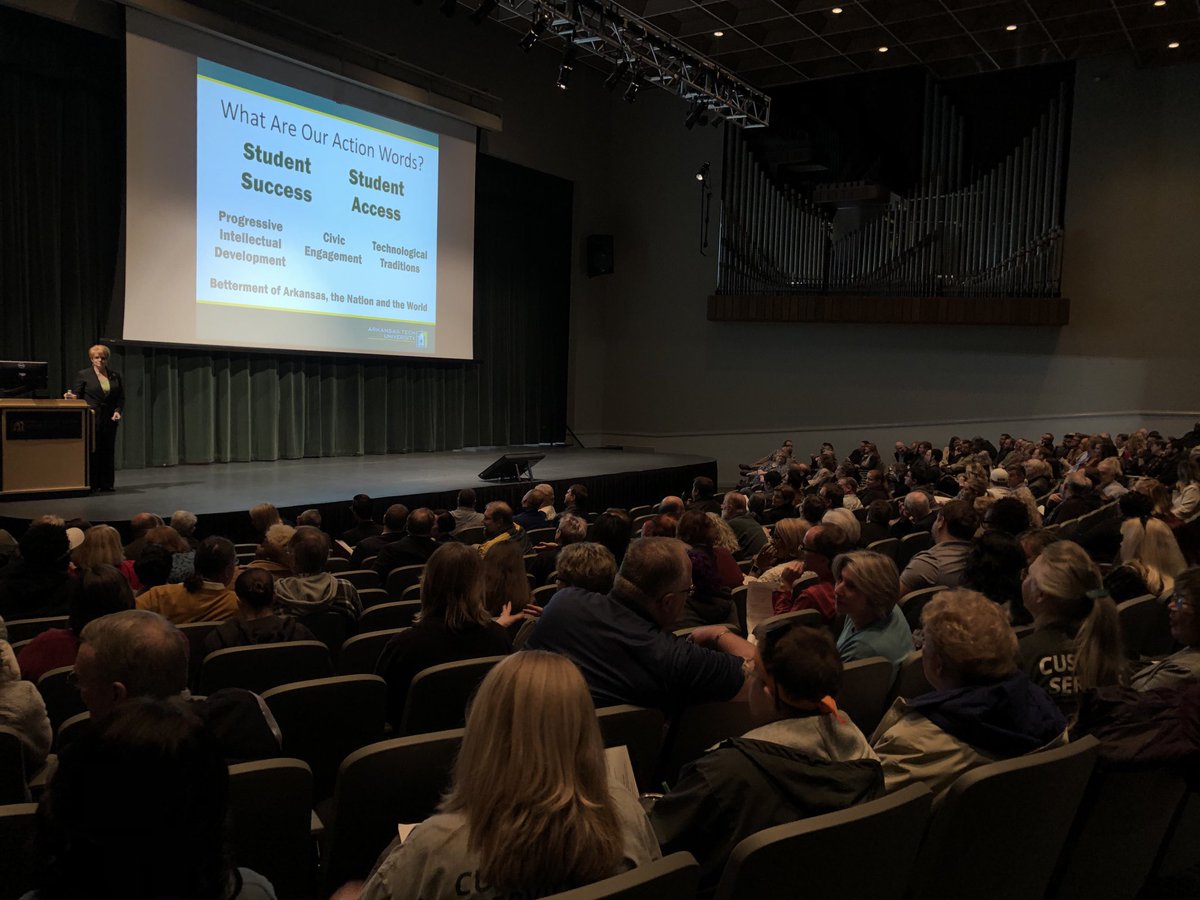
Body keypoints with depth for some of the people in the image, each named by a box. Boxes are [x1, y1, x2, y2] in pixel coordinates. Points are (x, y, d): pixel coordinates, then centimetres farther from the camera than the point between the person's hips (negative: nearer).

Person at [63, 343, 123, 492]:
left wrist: (118, 411, -2)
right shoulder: (82, 375, 3)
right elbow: (76, 396, 0)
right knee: (91, 451, -4)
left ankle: (106, 483, 9)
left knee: (108, 451, 3)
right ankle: (90, 484, 1)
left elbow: (121, 397, 13)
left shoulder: (115, 376, 13)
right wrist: (71, 396, -21)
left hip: (109, 420, 3)